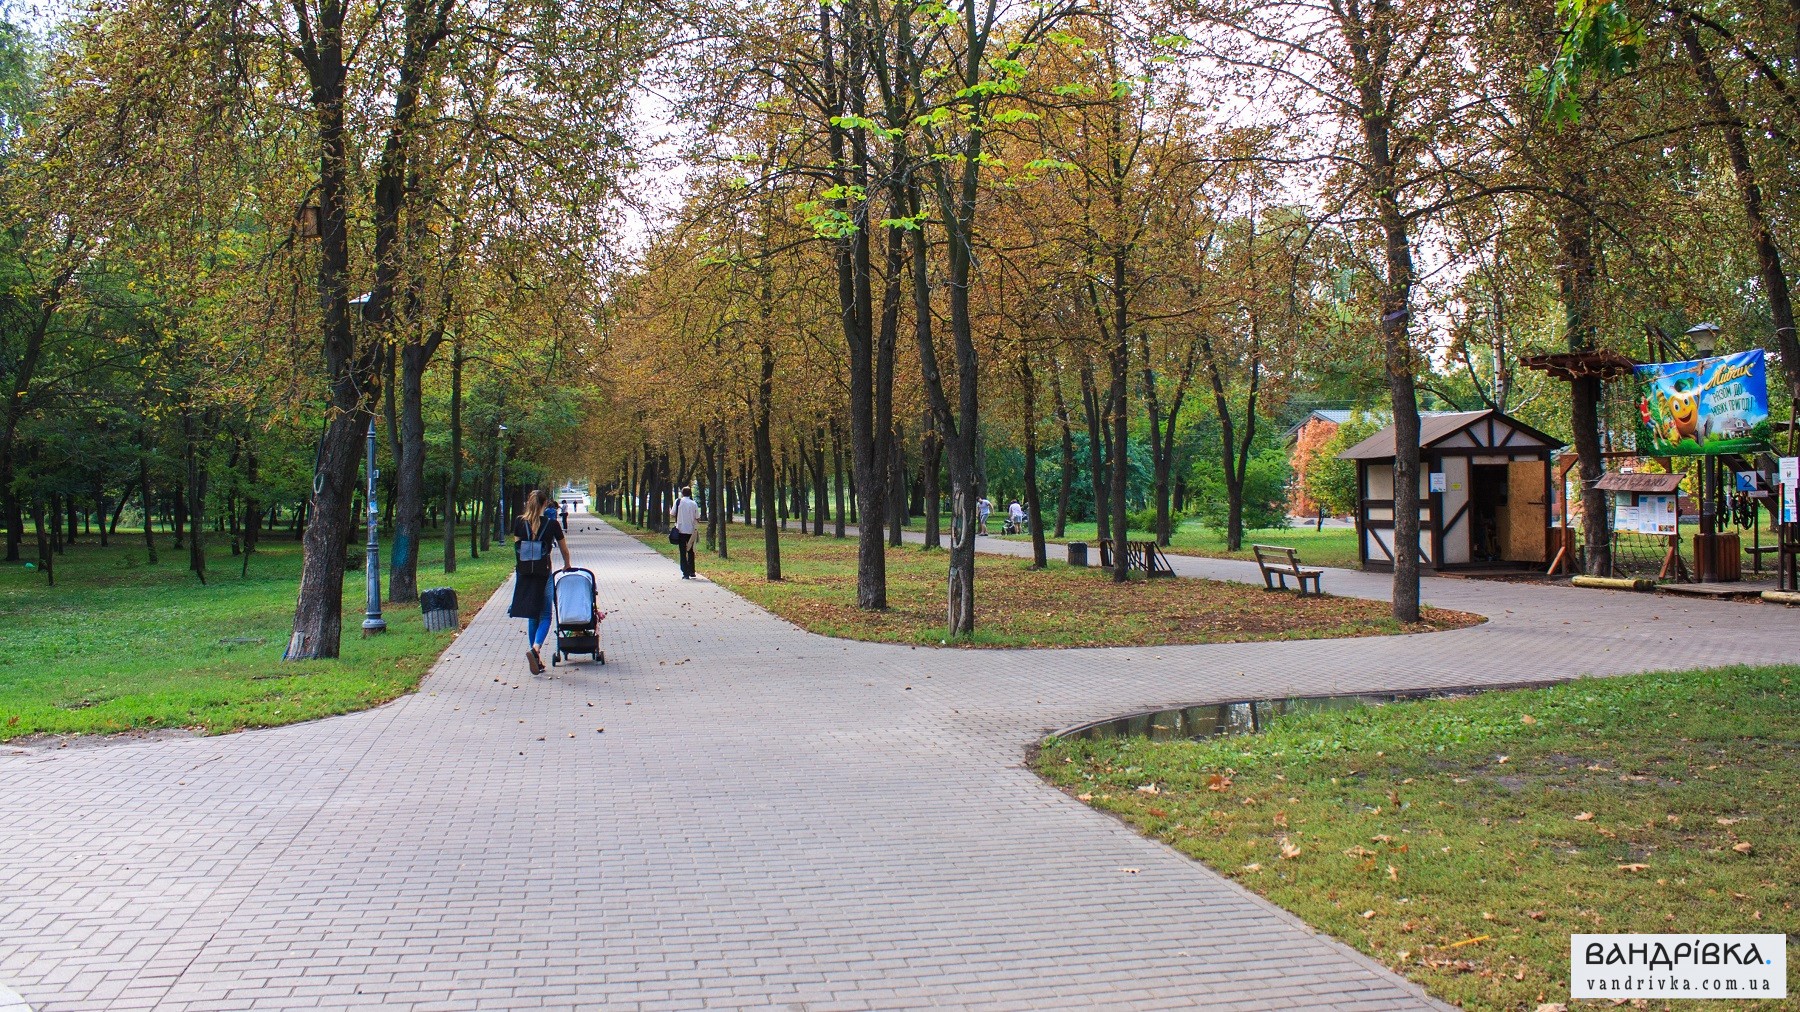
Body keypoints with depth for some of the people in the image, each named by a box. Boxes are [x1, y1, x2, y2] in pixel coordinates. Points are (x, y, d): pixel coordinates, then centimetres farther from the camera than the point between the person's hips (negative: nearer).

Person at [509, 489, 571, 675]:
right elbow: (564, 549, 8)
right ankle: (535, 649, -20)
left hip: (523, 573, 3)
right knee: (545, 616, 4)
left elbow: (516, 546, 9)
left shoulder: (519, 522, 1)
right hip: (543, 573, -3)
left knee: (532, 617, 14)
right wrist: (567, 565, 27)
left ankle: (537, 659, 17)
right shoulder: (552, 524, -5)